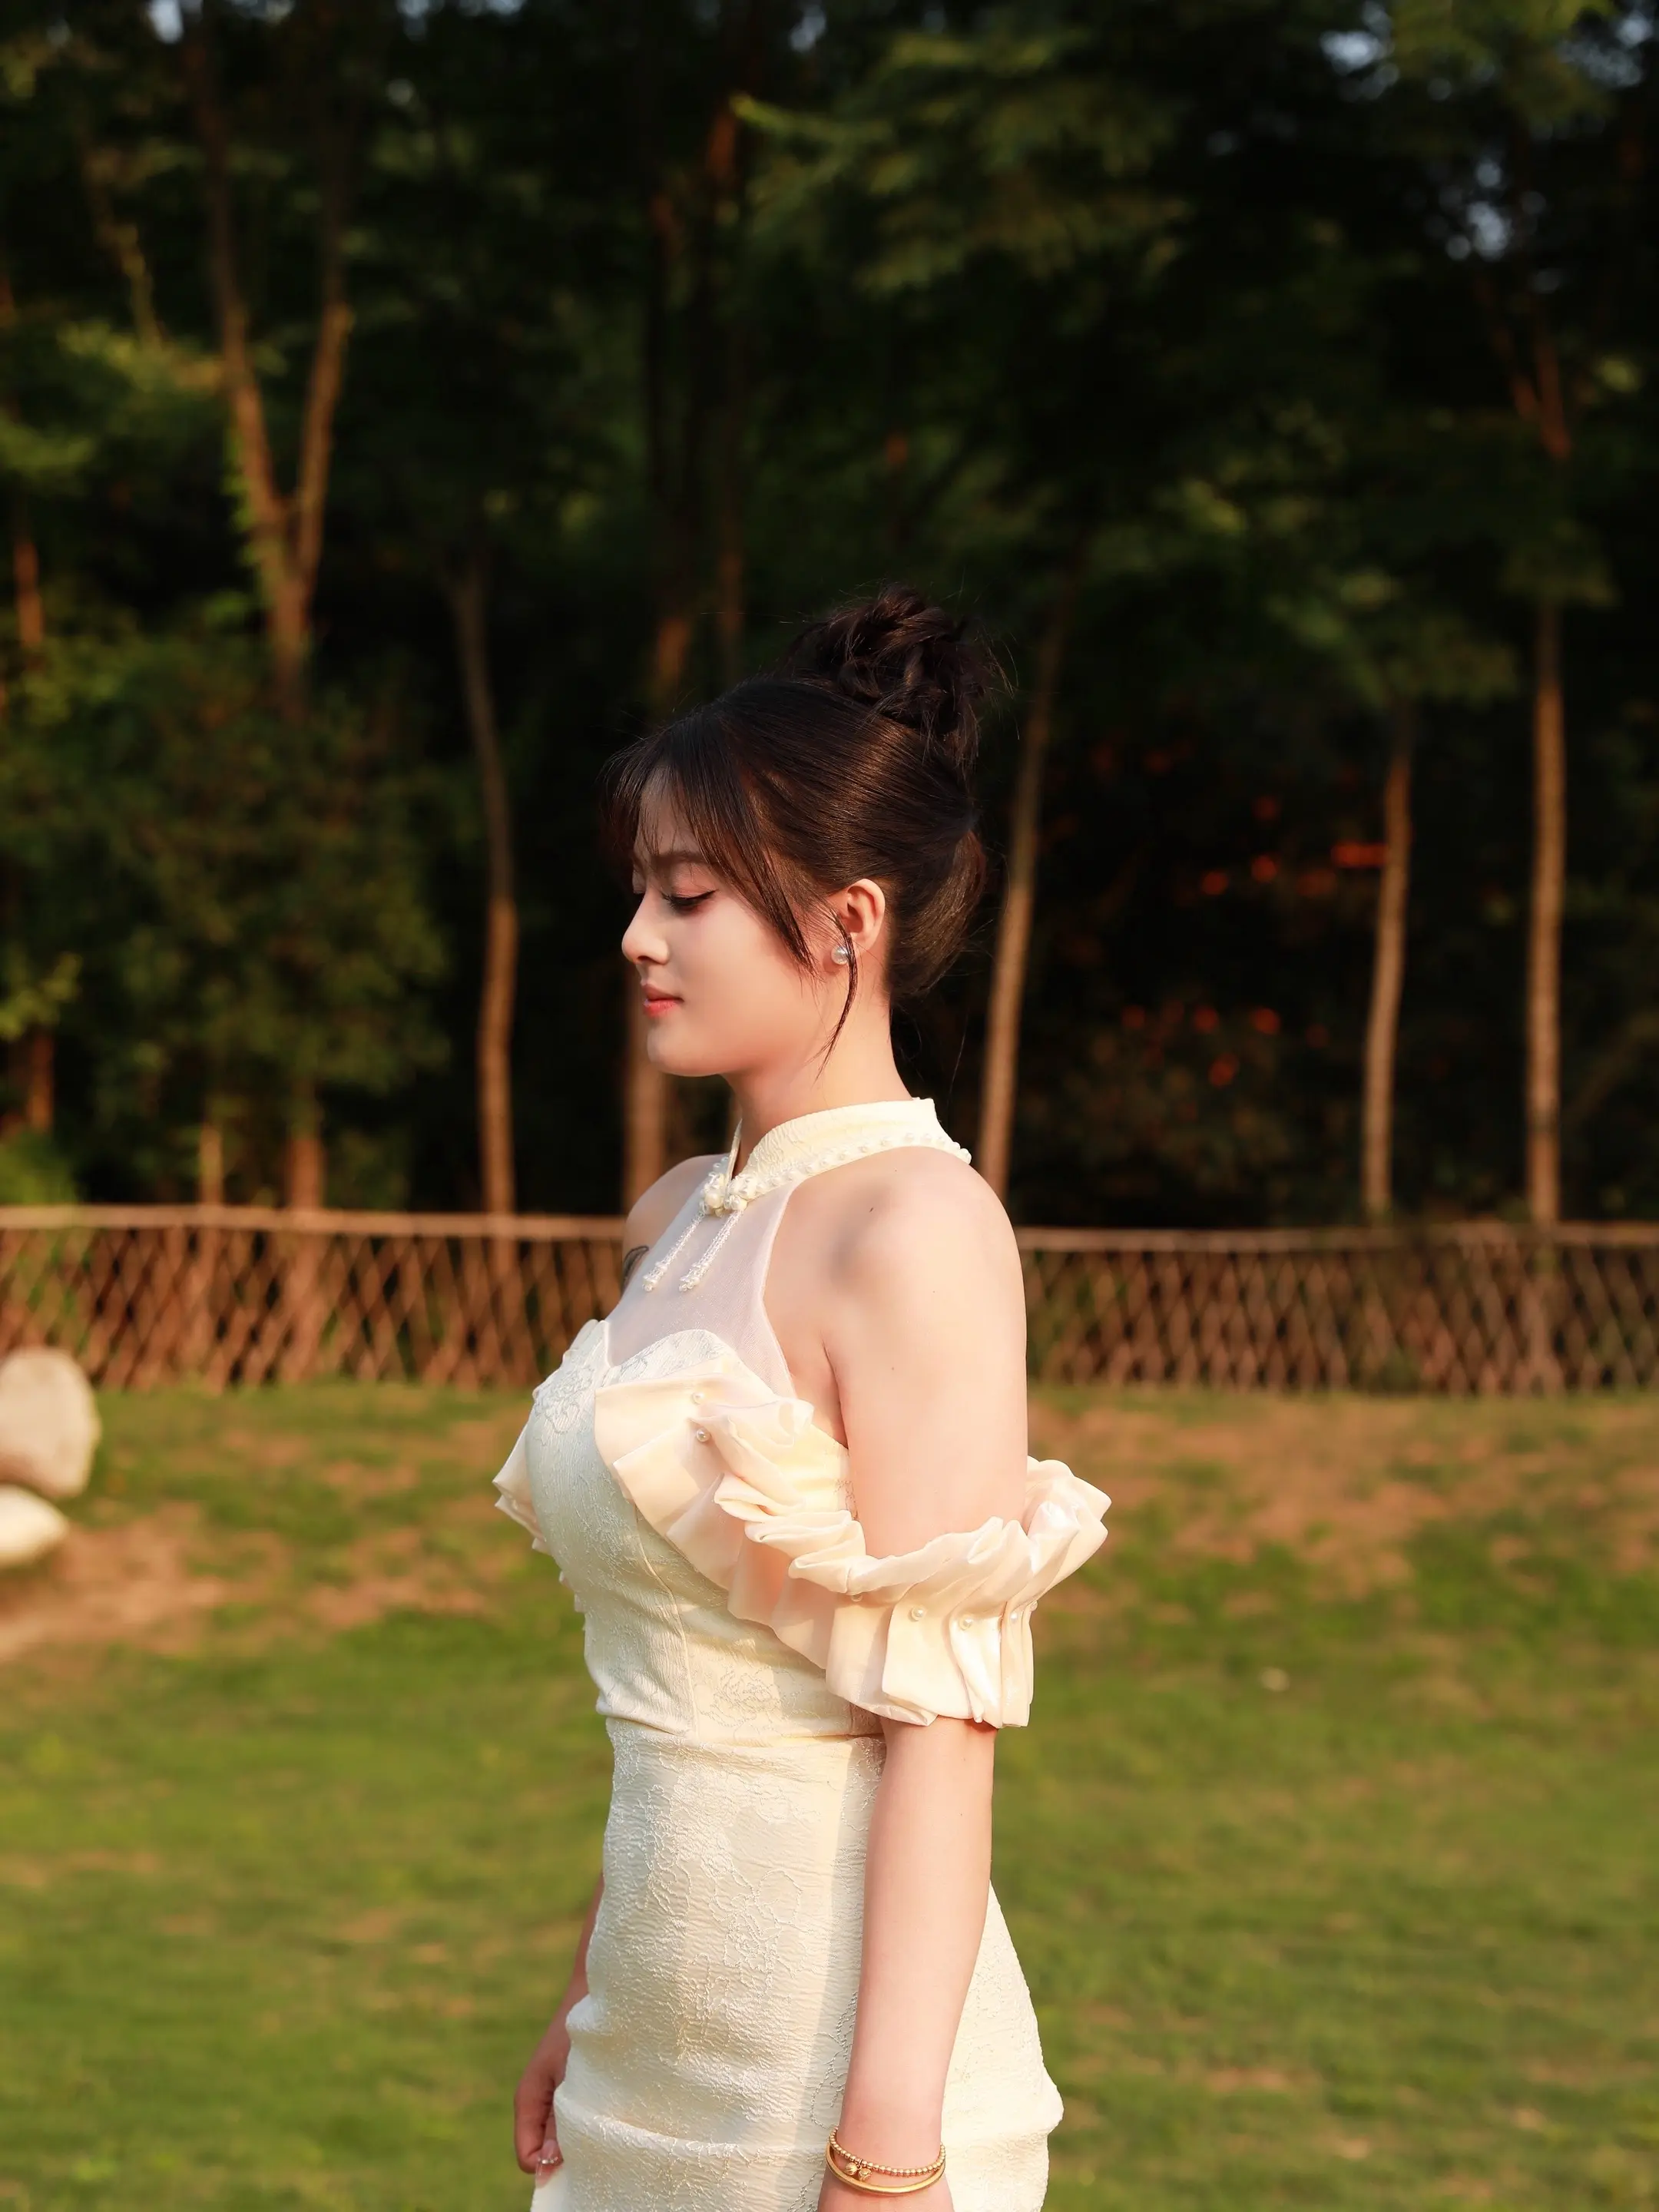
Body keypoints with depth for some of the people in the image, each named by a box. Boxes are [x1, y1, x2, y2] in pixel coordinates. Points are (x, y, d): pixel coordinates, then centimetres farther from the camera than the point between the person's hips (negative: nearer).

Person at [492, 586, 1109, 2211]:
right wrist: (590, 1997, 17)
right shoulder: (678, 1222, 9)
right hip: (665, 2043, 7)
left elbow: (940, 1724, -18)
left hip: (837, 2028, -7)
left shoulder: (915, 1229, -14)